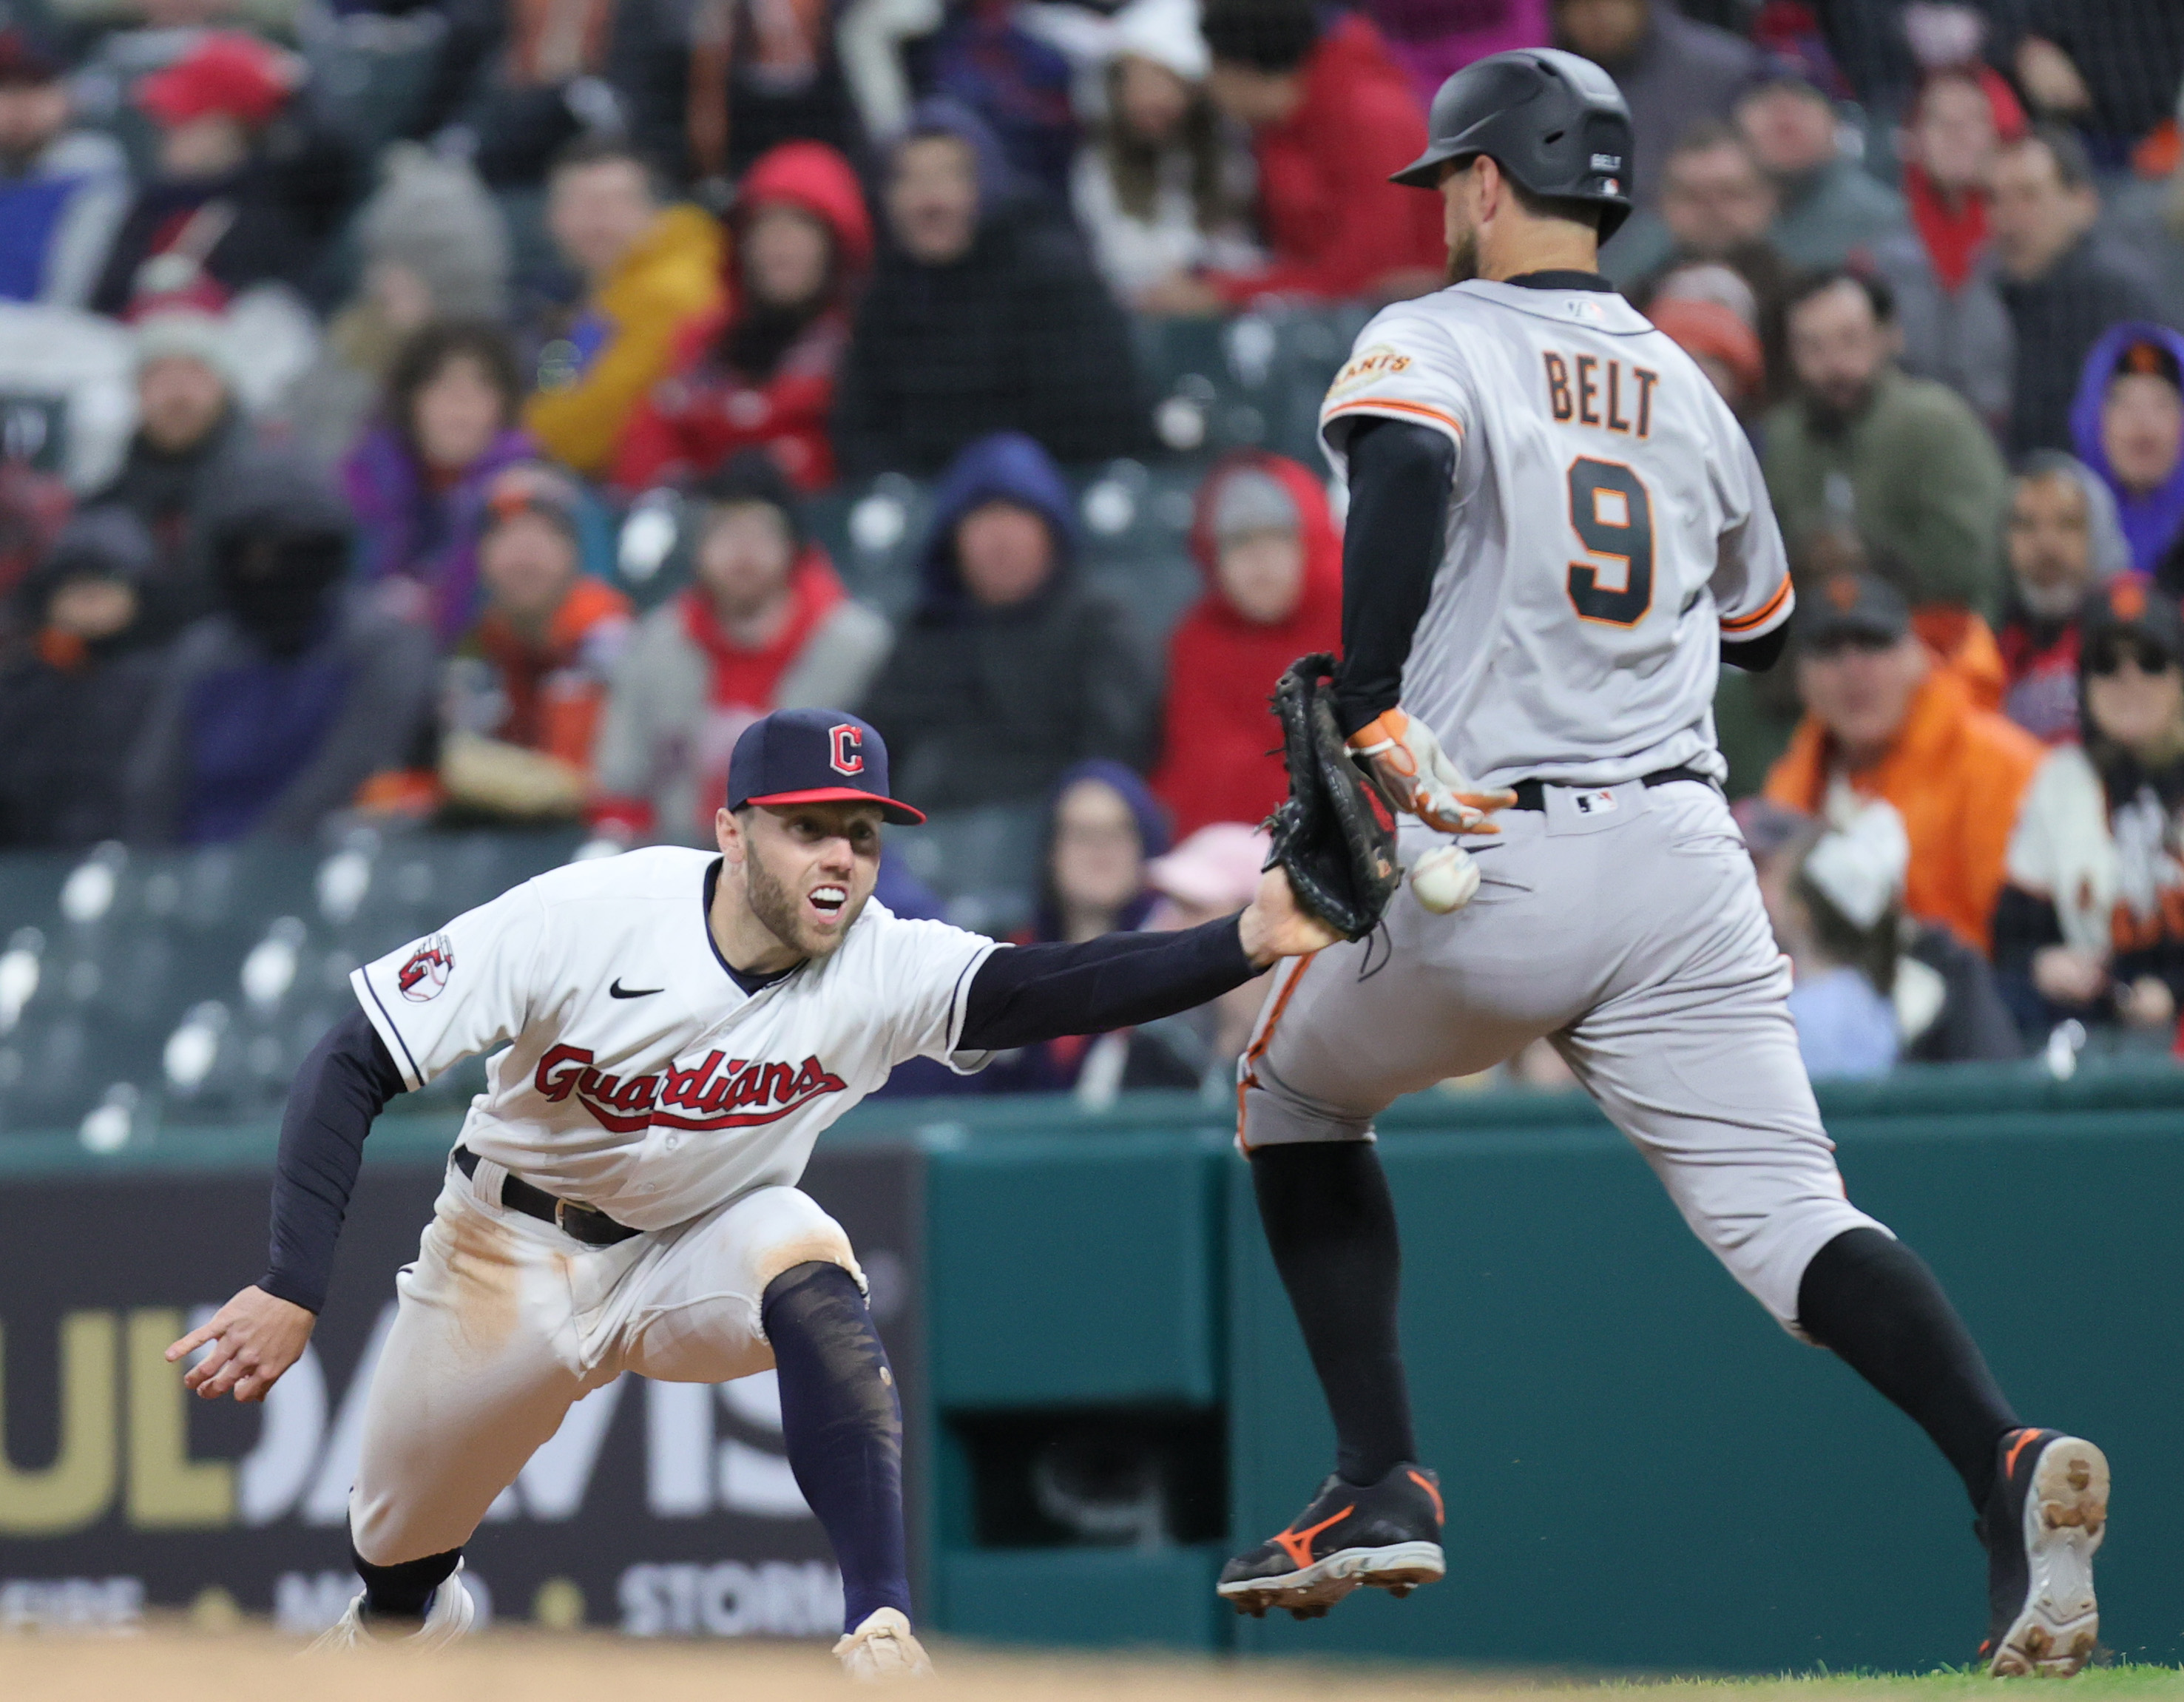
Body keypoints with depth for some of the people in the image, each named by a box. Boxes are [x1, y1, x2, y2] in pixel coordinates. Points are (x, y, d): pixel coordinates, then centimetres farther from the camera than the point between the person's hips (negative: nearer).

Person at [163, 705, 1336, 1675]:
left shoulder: (885, 969, -23)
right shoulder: (580, 920, -28)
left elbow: (1054, 988, -40)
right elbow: (352, 1066, -26)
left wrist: (1244, 945, -57)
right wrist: (292, 1288, -35)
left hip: (705, 1247, 0)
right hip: (515, 1258, 0)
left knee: (813, 1282, -33)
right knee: (395, 1556, 11)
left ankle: (880, 1632, -36)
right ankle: (403, 1623, 50)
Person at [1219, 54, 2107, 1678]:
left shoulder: (1431, 342, 3)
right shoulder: (1687, 386, 19)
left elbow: (1405, 466, -21)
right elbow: (1762, 621, 31)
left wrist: (1371, 709, -23)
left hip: (1480, 866, -4)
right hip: (1685, 861, 4)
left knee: (1294, 1092, 23)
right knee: (1789, 1211, -5)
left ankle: (1383, 1482, 13)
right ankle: (2003, 1456, -32)